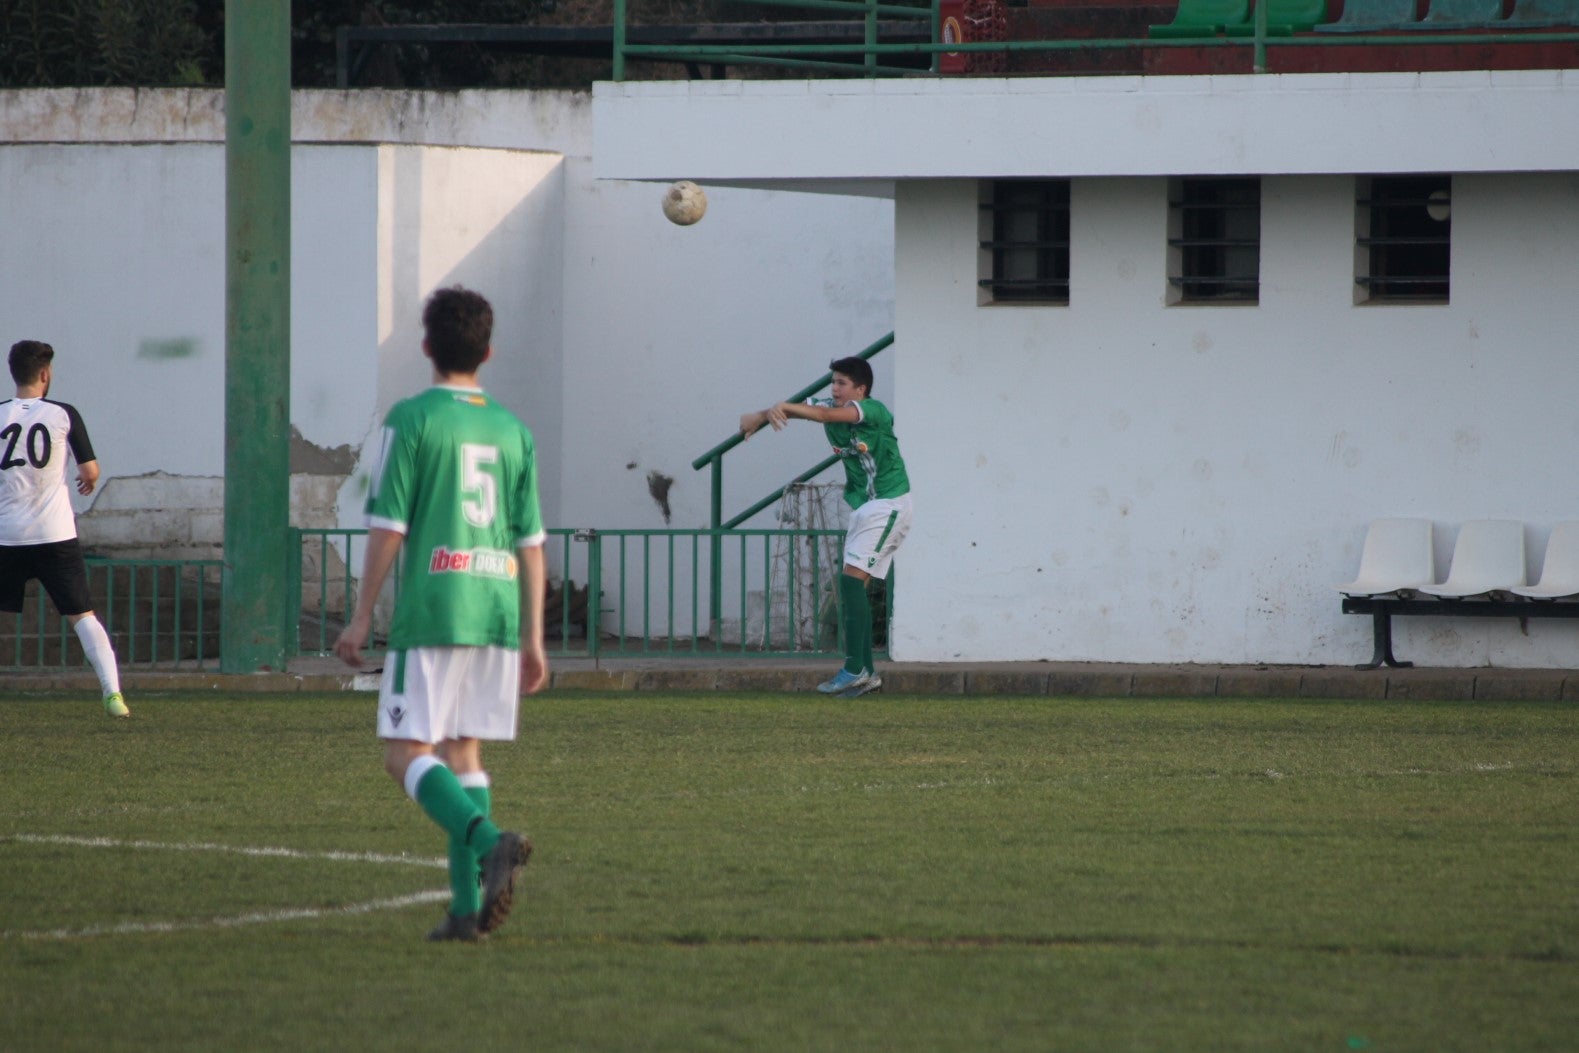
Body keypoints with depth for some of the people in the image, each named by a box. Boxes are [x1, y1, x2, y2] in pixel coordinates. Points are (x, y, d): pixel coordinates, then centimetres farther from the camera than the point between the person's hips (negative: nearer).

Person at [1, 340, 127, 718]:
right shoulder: (63, 415, -1)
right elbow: (90, 471, 0)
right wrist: (88, 482, 24)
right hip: (55, 534, 0)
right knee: (83, 616, 5)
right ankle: (112, 693, -6)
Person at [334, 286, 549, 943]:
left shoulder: (413, 419, -4)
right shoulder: (512, 431, 11)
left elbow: (388, 525, -7)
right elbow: (531, 543, 11)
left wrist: (362, 618, -1)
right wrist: (532, 640, 15)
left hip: (431, 612, -5)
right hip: (498, 616, 5)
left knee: (407, 755, -3)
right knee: (463, 754, 11)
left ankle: (490, 842, -27)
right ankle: (467, 907, 3)